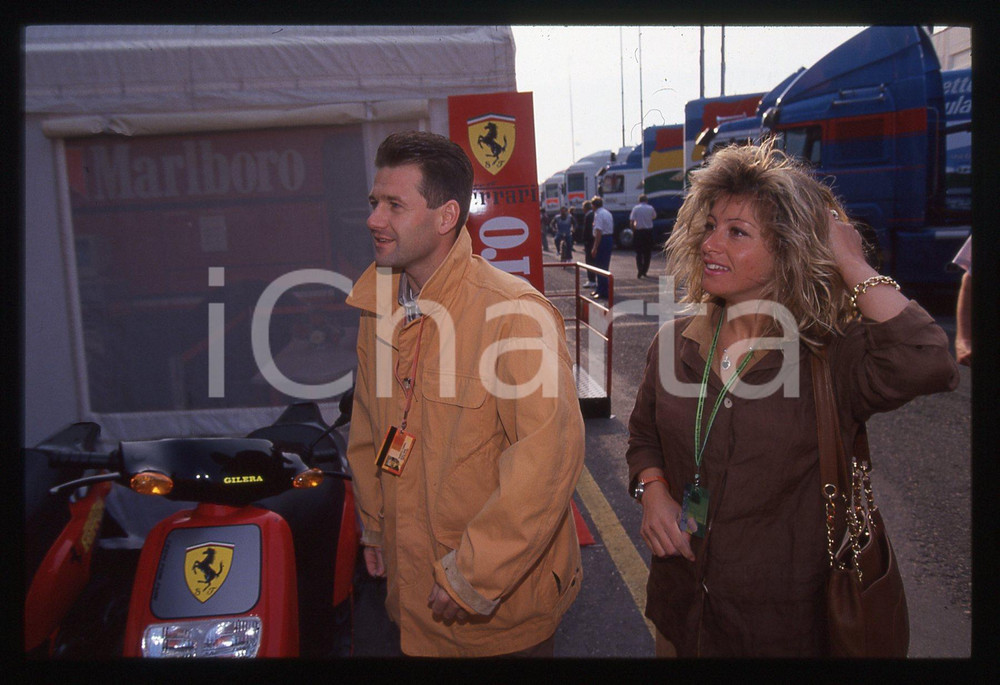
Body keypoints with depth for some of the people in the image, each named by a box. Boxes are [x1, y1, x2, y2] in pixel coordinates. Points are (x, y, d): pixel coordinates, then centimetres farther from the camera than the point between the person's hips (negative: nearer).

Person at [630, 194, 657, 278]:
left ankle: (639, 271, -10)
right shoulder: (650, 208, -1)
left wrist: (633, 230, 2)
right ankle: (644, 271, 12)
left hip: (638, 231, -1)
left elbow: (631, 221, -8)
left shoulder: (635, 208, -4)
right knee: (647, 253, 11)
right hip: (648, 231, 1)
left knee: (638, 252, 5)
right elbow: (654, 216, 17)